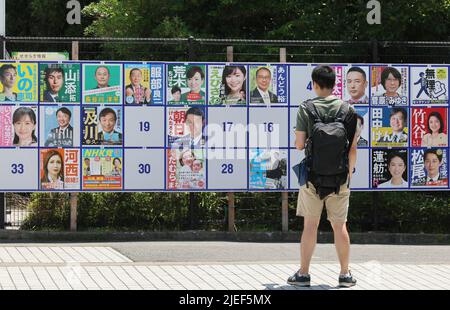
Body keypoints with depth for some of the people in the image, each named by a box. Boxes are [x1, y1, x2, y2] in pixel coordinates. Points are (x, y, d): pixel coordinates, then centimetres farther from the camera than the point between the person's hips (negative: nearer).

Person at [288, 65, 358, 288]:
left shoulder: (305, 109, -5)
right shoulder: (348, 109, -1)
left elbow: (299, 145, -6)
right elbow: (353, 147, -1)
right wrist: (349, 173, 10)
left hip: (313, 176, -1)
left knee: (310, 225, 4)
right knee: (339, 226, 8)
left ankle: (303, 274, 8)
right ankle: (345, 274, 11)